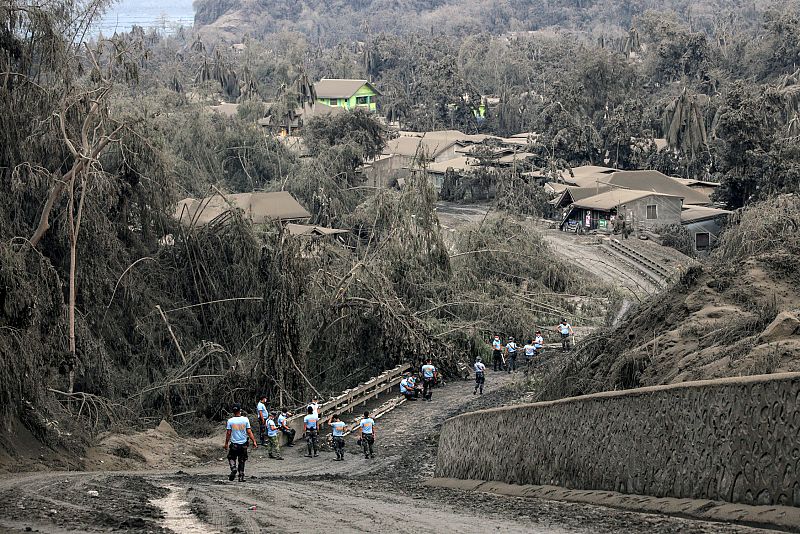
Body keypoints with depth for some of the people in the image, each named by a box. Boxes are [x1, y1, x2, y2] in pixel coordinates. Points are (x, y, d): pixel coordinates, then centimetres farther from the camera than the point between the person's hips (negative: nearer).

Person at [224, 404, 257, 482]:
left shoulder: (230, 421, -8)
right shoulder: (245, 419, -5)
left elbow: (228, 433, -4)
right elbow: (249, 432, -6)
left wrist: (226, 444, 6)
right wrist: (254, 441, 0)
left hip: (234, 444, -1)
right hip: (243, 444, 1)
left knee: (231, 458, 15)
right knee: (242, 461, 12)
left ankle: (233, 468, -12)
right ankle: (241, 476, 12)